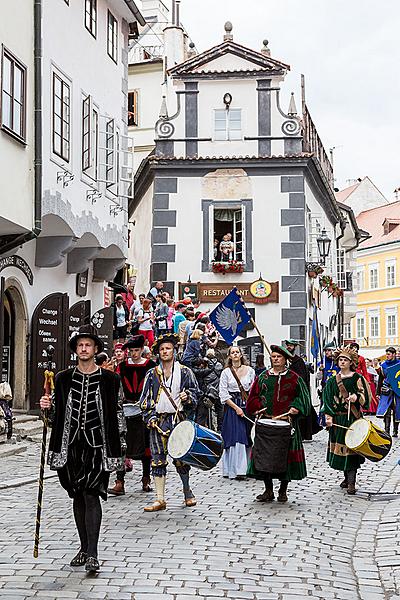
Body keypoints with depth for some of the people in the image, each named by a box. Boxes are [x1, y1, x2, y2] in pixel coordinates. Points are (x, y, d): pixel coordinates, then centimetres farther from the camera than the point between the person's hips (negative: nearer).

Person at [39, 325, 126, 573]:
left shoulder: (110, 380, 0)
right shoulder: (63, 379, 8)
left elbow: (118, 415, 2)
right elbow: (56, 414, 15)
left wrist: (123, 449, 0)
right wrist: (48, 407, -8)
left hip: (97, 445, -4)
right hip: (70, 445, 4)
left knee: (91, 495, -12)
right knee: (78, 496, 10)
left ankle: (92, 554, -10)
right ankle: (84, 547, 22)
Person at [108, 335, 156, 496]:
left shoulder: (150, 365, 4)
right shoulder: (122, 366, 8)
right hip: (126, 411, 1)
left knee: (146, 445, 7)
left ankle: (146, 480, 20)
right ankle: (119, 483, -10)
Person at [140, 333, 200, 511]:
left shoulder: (184, 372, 6)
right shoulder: (152, 374, 10)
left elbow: (195, 392, 9)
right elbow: (145, 399, 11)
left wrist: (187, 396, -12)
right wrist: (150, 417, -1)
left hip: (179, 419, -1)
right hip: (159, 421, 2)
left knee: (181, 458, 2)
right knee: (158, 459, -2)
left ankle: (187, 492, 24)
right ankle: (160, 499, 2)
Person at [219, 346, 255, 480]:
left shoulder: (250, 370, 7)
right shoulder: (226, 372, 1)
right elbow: (223, 394, -3)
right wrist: (236, 408, -11)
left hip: (248, 406, 2)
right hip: (232, 407, -2)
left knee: (247, 437, 1)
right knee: (235, 437, -9)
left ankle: (248, 467, 9)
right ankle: (236, 470, -7)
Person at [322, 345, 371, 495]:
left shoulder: (357, 378, 0)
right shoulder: (332, 380, 11)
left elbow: (365, 396, -4)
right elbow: (328, 400, 8)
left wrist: (356, 396, -25)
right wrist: (329, 416, -3)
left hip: (353, 417, -4)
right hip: (337, 418, 4)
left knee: (351, 448, -9)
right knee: (339, 446, 7)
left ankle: (351, 482, -9)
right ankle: (347, 477, 22)